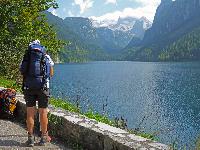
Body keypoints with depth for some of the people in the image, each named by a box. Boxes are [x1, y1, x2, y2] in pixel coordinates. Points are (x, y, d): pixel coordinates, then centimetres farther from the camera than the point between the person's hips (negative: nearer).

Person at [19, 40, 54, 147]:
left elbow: (22, 71, 9)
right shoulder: (46, 57, 8)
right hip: (42, 86, -1)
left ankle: (30, 138, 11)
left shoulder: (26, 57, 9)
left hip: (28, 86, 1)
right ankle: (44, 137, 14)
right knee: (43, 112, 6)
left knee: (30, 113, 6)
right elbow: (51, 73, 13)